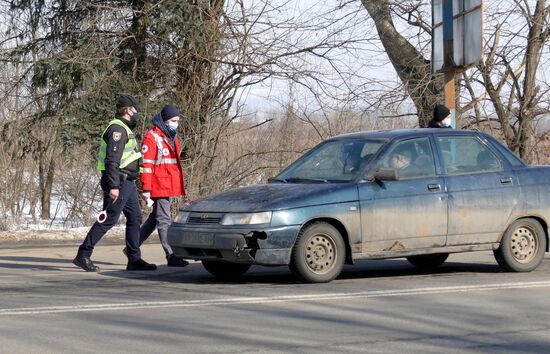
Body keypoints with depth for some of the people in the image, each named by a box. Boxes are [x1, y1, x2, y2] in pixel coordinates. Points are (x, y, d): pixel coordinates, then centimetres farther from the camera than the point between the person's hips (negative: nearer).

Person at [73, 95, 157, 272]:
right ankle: (83, 255, -6)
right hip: (118, 182, -11)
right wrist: (113, 186, -27)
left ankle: (134, 259, 13)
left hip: (127, 183, 11)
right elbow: (111, 160, -22)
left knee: (135, 218, 10)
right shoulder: (117, 129, -15)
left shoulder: (125, 129, 19)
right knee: (108, 219, -9)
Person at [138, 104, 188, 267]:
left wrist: (178, 186, 23)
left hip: (169, 187, 9)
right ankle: (171, 256, -7)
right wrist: (146, 189, -19)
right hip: (159, 187, -9)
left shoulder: (171, 137, 18)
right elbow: (146, 164, -15)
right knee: (164, 221, -7)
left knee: (154, 218, 15)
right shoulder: (152, 137, -11)